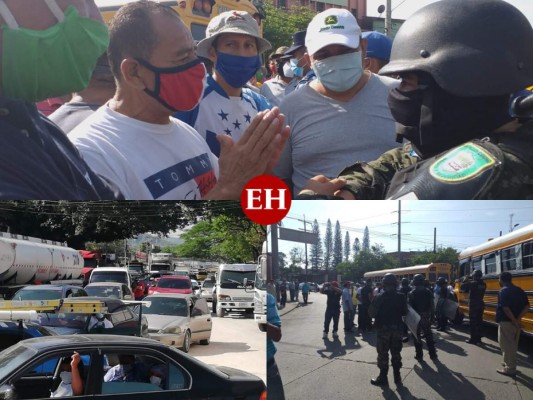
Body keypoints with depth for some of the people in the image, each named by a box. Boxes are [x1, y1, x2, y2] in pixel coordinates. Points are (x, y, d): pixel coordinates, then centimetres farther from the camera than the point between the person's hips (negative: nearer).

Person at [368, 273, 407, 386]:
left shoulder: (379, 297, -12)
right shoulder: (401, 297, -3)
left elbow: (372, 313, -9)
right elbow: (404, 313, 5)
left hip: (383, 329, -3)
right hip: (397, 328, 3)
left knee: (383, 354, 5)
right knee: (396, 353, 13)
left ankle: (383, 378, 8)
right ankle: (397, 377, 18)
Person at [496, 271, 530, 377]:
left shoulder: (504, 291, -14)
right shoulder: (519, 290, 9)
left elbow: (506, 308, -24)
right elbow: (526, 306, 4)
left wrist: (514, 321, -17)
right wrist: (518, 319, -4)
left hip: (506, 322, -8)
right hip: (515, 322, 8)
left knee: (506, 345, -1)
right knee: (513, 345, 20)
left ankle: (510, 369, 2)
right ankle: (509, 363, 34)